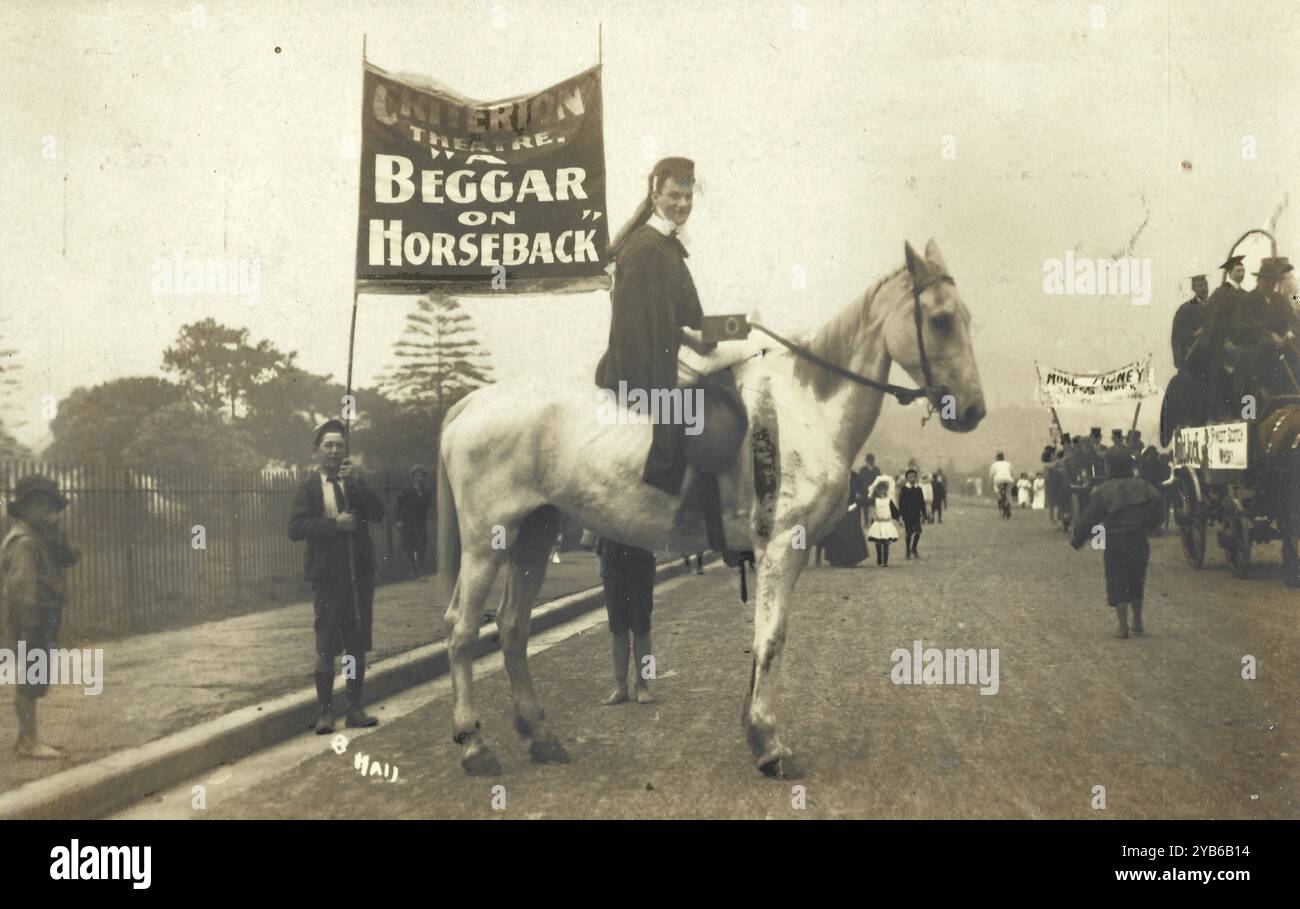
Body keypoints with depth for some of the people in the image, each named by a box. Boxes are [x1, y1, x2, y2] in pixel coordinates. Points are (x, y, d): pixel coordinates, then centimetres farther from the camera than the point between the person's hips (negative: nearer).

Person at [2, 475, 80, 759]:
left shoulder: (42, 537, 17)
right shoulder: (24, 541, -15)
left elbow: (70, 560, 11)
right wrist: (28, 626, -25)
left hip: (45, 620, 10)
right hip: (32, 620, -10)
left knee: (35, 682, 15)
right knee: (31, 682, -6)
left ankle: (26, 739, 23)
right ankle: (29, 742, -2)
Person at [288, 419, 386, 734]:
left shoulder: (357, 483, 10)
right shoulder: (307, 488, 2)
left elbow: (378, 513, -5)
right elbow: (296, 528, -10)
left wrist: (356, 481, -15)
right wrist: (334, 524, -18)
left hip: (360, 574, 3)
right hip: (328, 576, -3)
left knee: (357, 644, 7)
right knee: (326, 646, 0)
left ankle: (355, 708, 15)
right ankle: (325, 711, 7)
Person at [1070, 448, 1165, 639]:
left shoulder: (1103, 491, -4)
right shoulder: (1141, 485, 3)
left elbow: (1088, 518, -2)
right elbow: (1158, 503, -11)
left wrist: (1076, 539, 10)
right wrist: (1149, 524, 4)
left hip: (1114, 543, -3)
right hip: (1139, 542, 3)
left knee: (1117, 584, 4)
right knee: (1136, 582, 19)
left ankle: (1123, 627, -1)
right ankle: (1138, 622, 24)